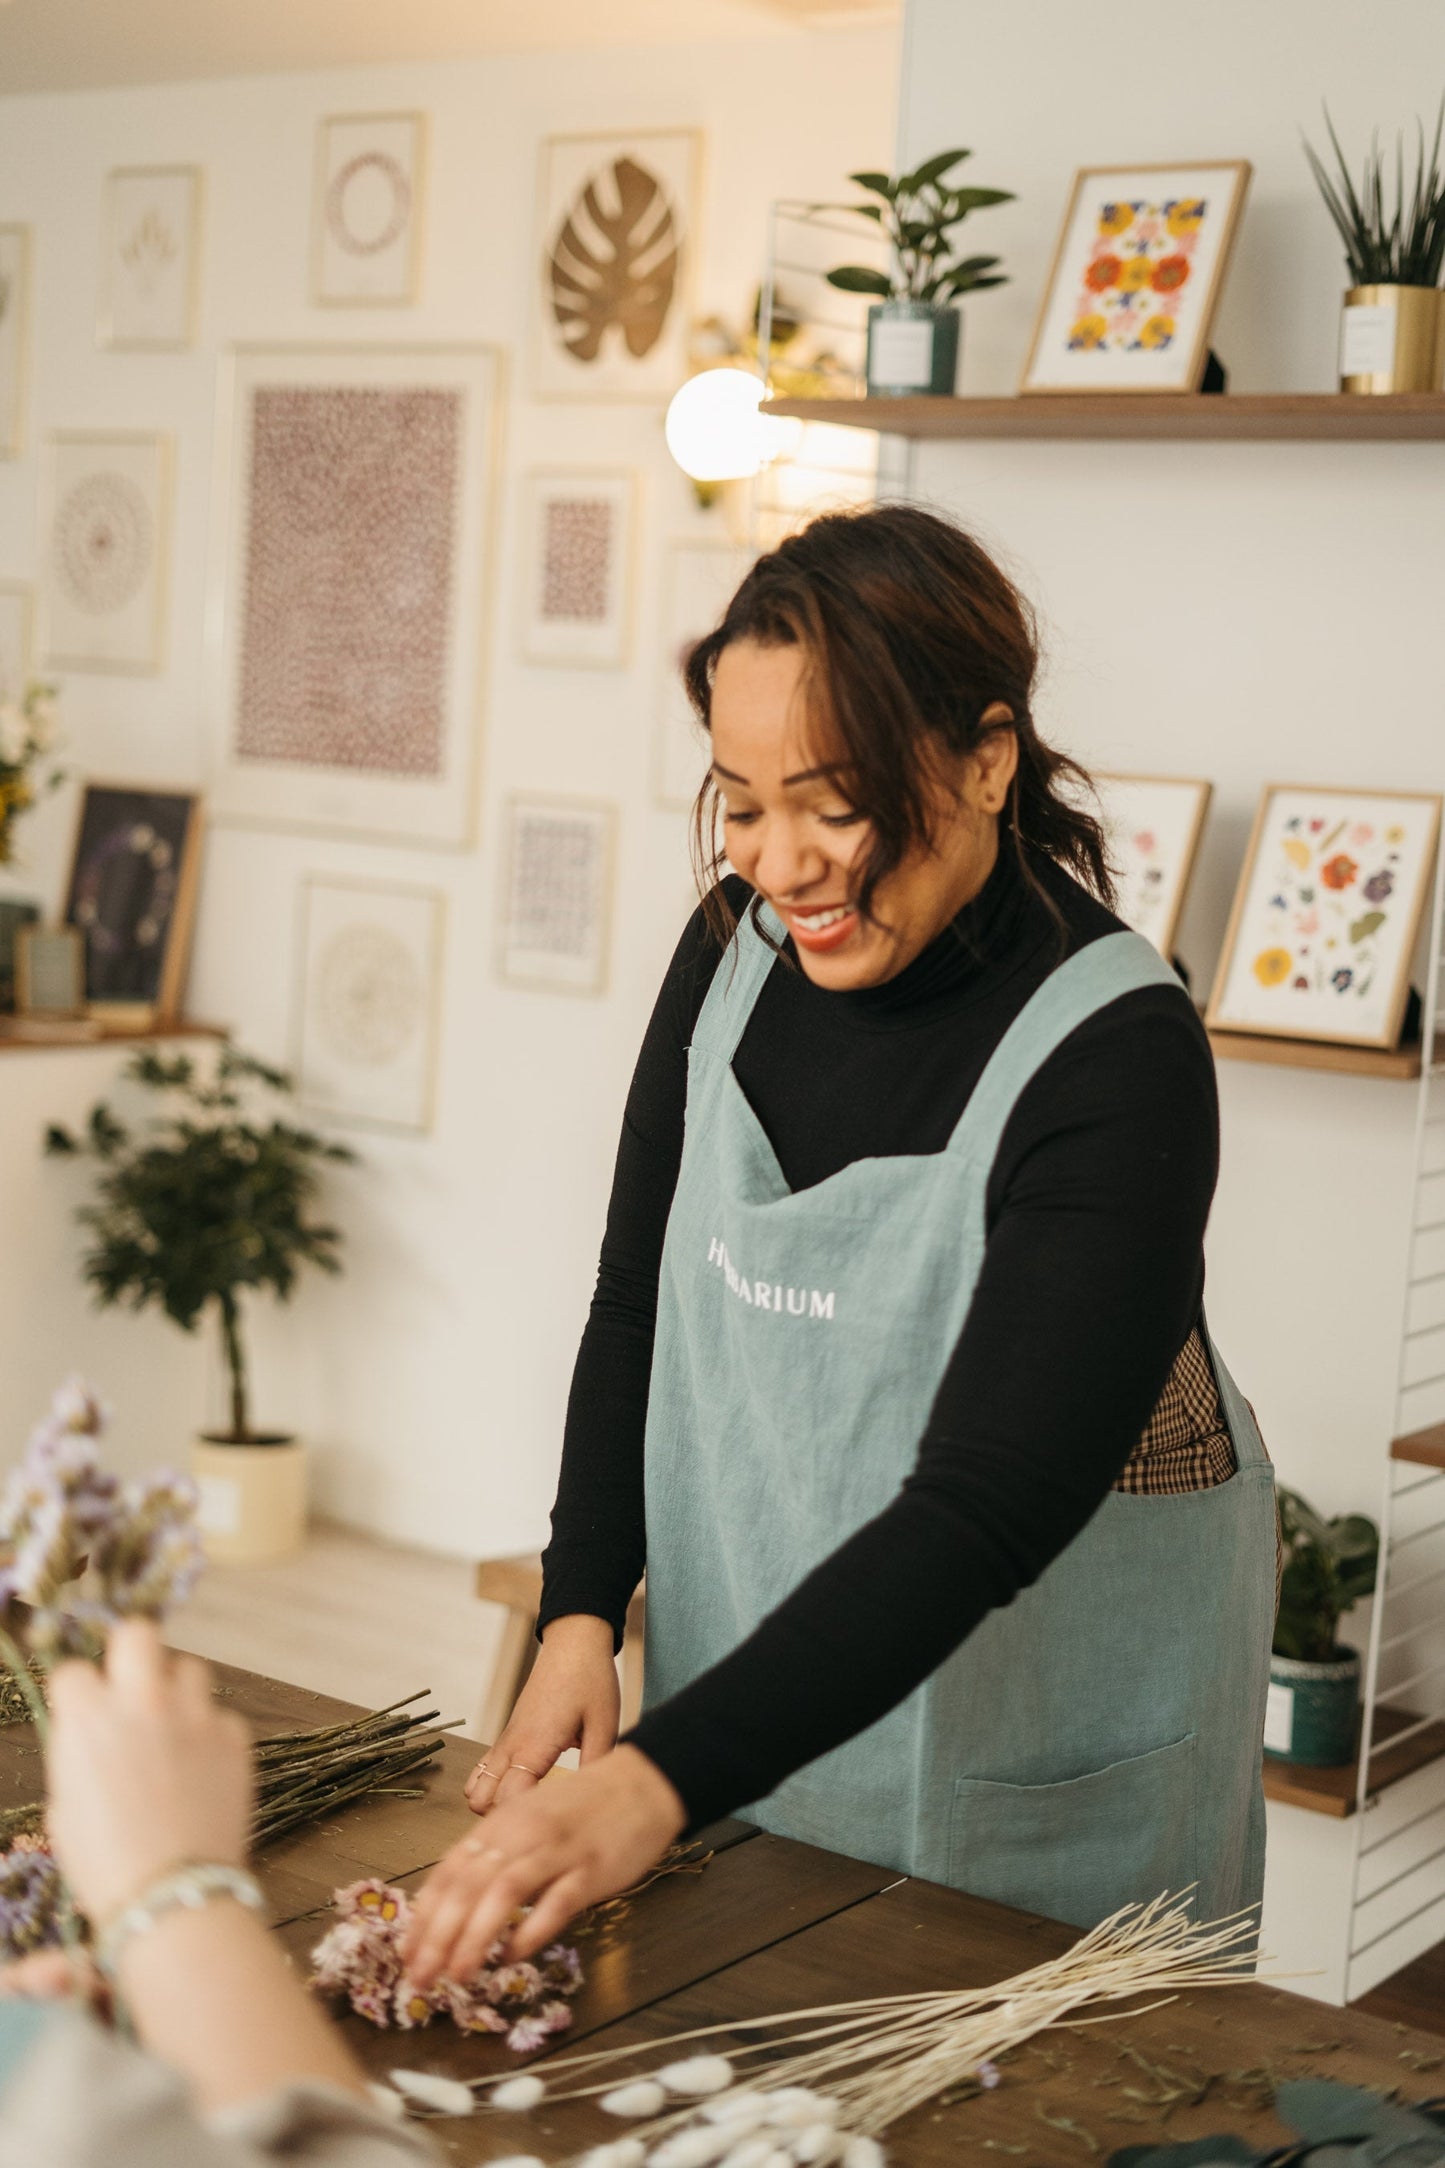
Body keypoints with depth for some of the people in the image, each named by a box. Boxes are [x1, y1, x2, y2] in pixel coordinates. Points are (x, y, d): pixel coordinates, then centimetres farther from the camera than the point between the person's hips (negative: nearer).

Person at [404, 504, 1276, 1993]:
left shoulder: (1119, 1058, -25)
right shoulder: (736, 953, -6)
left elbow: (979, 1509, -30)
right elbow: (634, 1304, 3)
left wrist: (659, 1779, -38)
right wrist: (581, 1613, -11)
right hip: (752, 1701, 5)